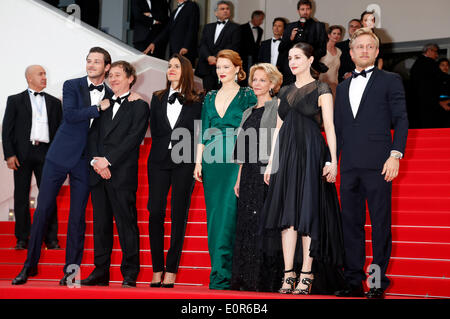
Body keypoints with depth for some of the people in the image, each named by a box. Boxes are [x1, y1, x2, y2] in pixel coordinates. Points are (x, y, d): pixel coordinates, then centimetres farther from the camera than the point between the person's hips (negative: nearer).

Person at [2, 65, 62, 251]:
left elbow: (60, 130, 14)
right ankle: (22, 238, 12)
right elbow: (7, 130, 2)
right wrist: (9, 155, -8)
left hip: (46, 153, 2)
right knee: (21, 196, 4)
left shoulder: (54, 102, 14)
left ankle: (51, 238, 7)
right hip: (23, 154, -1)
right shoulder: (15, 101, 7)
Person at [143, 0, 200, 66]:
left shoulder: (192, 6, 0)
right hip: (173, 53, 7)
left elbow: (192, 30, -10)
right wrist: (154, 43, 10)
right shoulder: (175, 12, 24)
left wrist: (186, 47, -19)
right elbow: (167, 30, 21)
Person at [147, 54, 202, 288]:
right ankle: (157, 269, 3)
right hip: (159, 161, 3)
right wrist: (163, 149, 7)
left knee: (179, 215, -1)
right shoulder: (157, 98, 14)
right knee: (155, 213, -4)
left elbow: (197, 134, 2)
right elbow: (154, 130, 14)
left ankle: (171, 271, 3)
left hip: (184, 163, -2)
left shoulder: (196, 102, 4)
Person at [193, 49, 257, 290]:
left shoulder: (247, 96, 2)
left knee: (228, 213, -11)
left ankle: (222, 274, -11)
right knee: (214, 214, 4)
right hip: (213, 162, 5)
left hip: (236, 162, -5)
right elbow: (203, 132, 16)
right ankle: (220, 273, 9)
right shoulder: (210, 98, 17)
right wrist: (198, 161, 7)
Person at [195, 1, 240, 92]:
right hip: (207, 68, 4)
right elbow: (202, 44, 10)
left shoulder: (235, 27, 8)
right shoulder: (208, 27, 22)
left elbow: (233, 47, -3)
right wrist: (209, 57, -10)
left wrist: (217, 58, -12)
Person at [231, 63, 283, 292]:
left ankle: (265, 280, -3)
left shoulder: (278, 107, -1)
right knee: (245, 225, 5)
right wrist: (239, 178, 16)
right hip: (249, 174, 7)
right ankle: (244, 279, 10)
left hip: (268, 174, -7)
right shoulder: (248, 113, 21)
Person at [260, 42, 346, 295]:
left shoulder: (321, 90, 1)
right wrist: (271, 161, 11)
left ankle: (307, 275, -2)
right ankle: (289, 275, 1)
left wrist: (332, 160, -14)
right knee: (287, 212, 0)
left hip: (311, 154, -5)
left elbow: (329, 126, -5)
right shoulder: (285, 92, 17)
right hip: (287, 155, 5)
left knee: (308, 213, -6)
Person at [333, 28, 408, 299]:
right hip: (349, 166, 5)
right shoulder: (343, 87, 20)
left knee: (381, 223, -2)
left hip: (377, 165, -5)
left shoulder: (390, 81, 6)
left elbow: (401, 120, -1)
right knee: (351, 223, 6)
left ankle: (379, 282, 6)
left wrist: (395, 155, -13)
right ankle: (354, 281, 13)